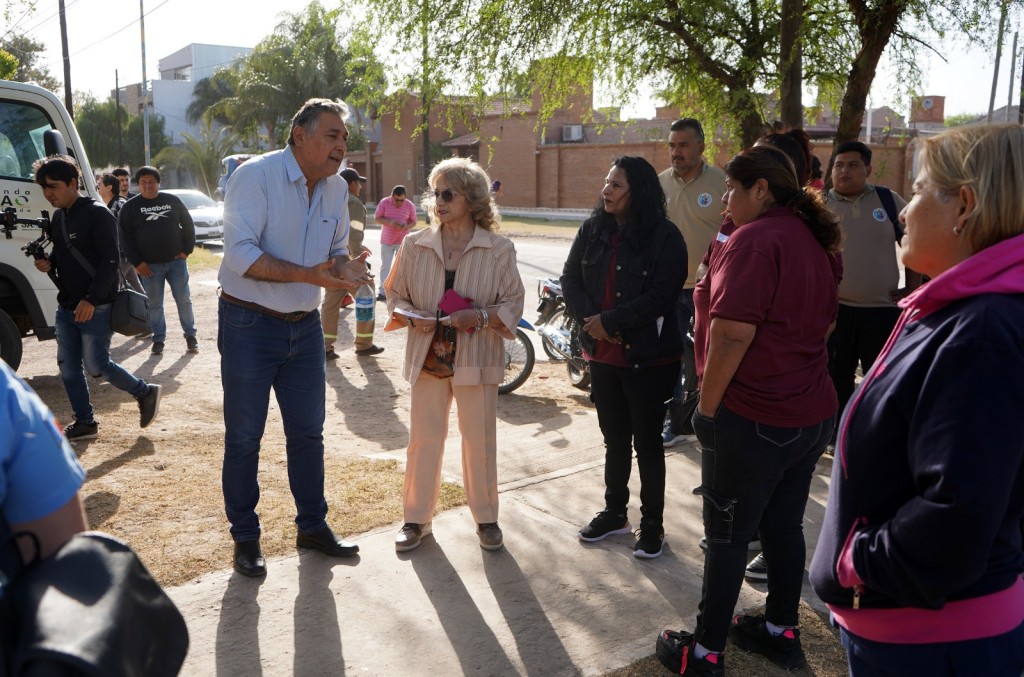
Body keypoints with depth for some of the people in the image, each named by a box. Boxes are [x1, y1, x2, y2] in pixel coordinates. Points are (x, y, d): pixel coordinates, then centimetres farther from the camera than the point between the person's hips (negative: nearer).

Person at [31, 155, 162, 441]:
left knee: (96, 365, -6)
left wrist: (92, 300, -23)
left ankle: (146, 393, 14)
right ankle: (84, 422, 19)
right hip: (66, 306, 8)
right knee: (68, 366, 8)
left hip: (96, 307, -8)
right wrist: (48, 263, 0)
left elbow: (110, 261, -18)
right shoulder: (58, 217, 12)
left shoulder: (97, 214, -13)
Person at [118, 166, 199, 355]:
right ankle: (158, 339, 15)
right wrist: (137, 262, -7)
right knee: (155, 304, 5)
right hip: (149, 265, 0)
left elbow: (188, 225, 9)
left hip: (176, 261, 0)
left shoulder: (173, 201, 4)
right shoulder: (130, 207, 2)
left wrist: (186, 250, 0)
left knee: (184, 300, 4)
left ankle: (190, 335, 15)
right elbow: (124, 237, 0)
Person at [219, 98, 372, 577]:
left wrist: (344, 268, -11)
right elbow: (241, 254, -23)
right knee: (243, 438, 5)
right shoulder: (254, 176, -15)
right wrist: (310, 275, -31)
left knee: (308, 431, 13)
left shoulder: (337, 188, 5)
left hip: (305, 326, 6)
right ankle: (245, 537, 21)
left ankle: (312, 526, 29)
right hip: (249, 326, -6)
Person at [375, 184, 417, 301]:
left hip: (402, 241, 0)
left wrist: (406, 227, -20)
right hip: (386, 241, 0)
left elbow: (413, 222, 2)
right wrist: (389, 222, -23)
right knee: (385, 267, 2)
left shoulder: (410, 206, -6)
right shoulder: (384, 203, -7)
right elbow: (376, 219, -6)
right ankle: (382, 292, 5)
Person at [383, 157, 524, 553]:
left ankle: (486, 517, 26)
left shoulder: (499, 249, -5)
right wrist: (411, 316, -12)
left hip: (477, 357, -2)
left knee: (480, 441, 7)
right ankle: (417, 518, 24)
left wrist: (479, 316, -18)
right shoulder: (415, 245, 1)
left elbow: (512, 303, -1)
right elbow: (395, 294, 9)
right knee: (423, 438, 8)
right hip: (427, 356, 2)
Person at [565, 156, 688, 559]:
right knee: (614, 439, 18)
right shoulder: (593, 230, 4)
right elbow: (570, 280, 4)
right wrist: (590, 321, -12)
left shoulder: (664, 236, -12)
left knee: (647, 443, 7)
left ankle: (652, 524, 22)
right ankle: (614, 512, 34)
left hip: (648, 358, -5)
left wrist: (609, 320, -18)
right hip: (602, 354, 5)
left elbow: (661, 296, -19)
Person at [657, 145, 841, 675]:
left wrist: (707, 407, -15)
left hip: (752, 416, -8)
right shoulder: (814, 239, 11)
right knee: (784, 525, 19)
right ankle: (781, 631, 33)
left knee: (727, 536, 3)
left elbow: (731, 335, -23)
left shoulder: (754, 239, -17)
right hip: (812, 411, 9)